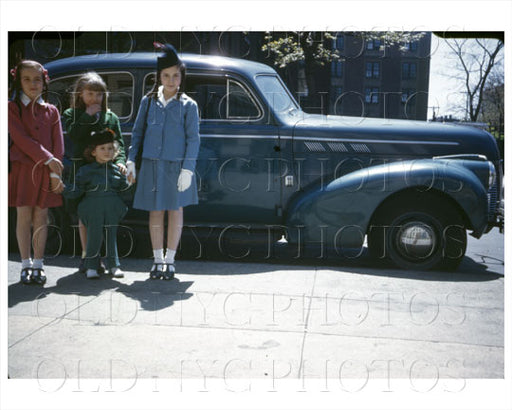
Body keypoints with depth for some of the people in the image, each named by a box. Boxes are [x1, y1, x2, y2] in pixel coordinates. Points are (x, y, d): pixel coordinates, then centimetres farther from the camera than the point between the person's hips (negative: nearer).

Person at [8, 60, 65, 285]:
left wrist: (55, 173, -6)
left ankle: (38, 264, 11)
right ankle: (26, 265, 10)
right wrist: (49, 159, -15)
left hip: (46, 172, 2)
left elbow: (58, 144, 5)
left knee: (41, 218, 3)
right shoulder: (12, 108, 2)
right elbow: (21, 138, -9)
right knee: (24, 217, 2)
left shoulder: (51, 111, 10)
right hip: (22, 169, -2)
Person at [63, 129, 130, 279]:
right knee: (94, 237, -2)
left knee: (112, 236, 7)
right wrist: (63, 189, -14)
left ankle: (113, 265, 19)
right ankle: (91, 267, 12)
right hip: (93, 210, -3)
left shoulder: (117, 170, 11)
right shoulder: (85, 171, 2)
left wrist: (129, 183, 5)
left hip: (113, 210, 3)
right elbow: (76, 191, 0)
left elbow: (122, 188, 19)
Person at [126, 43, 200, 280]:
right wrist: (131, 161, 4)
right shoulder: (148, 101, 6)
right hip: (151, 165, 2)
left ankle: (170, 259, 18)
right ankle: (157, 259, 18)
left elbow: (193, 139, -4)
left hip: (177, 166, -2)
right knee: (155, 211, 7)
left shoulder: (188, 105, -1)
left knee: (175, 210, 6)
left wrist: (187, 169, -12)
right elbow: (137, 132, 11)